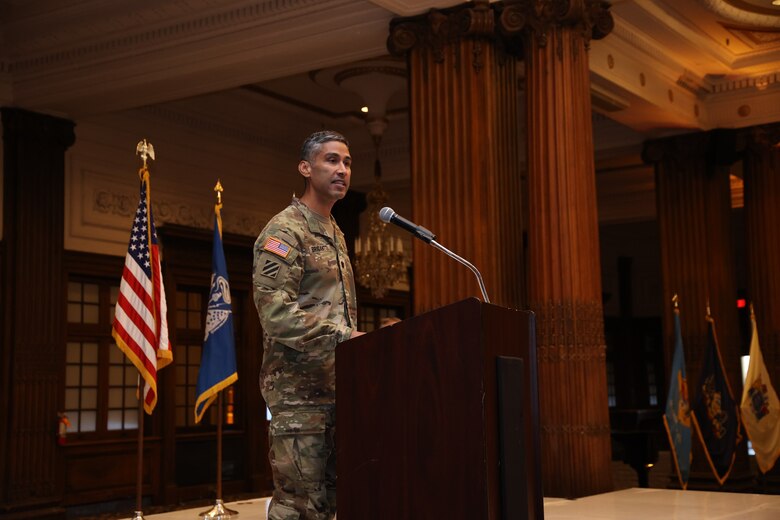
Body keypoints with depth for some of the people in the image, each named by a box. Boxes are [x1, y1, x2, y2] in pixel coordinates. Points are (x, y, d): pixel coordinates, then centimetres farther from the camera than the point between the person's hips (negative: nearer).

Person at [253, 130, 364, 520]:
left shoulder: (336, 236, 20)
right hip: (298, 388, -9)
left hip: (336, 385, 9)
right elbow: (276, 312, -20)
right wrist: (342, 337, -23)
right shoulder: (284, 231, -8)